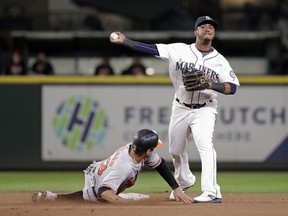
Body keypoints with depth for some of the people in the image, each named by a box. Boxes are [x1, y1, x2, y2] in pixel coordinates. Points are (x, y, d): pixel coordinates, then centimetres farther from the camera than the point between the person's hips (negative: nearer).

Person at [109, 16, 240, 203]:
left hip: (204, 109, -3)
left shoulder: (219, 60, -2)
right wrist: (124, 41, -18)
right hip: (181, 108, 3)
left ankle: (212, 192, -32)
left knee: (205, 144, -25)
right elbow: (152, 49, -9)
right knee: (176, 150, 15)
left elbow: (233, 87, -5)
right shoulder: (179, 50, -2)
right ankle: (184, 182, 45)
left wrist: (212, 85, -24)